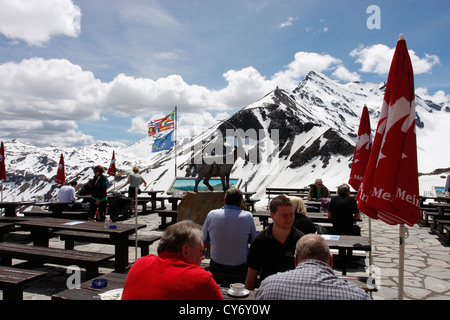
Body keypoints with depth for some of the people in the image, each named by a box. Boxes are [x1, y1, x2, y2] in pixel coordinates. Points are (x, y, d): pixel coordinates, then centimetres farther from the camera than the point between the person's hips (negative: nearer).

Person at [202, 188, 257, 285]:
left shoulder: (211, 214, -7)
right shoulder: (247, 216, -11)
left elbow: (205, 242, 4)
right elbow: (253, 241, 3)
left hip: (216, 269, 2)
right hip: (240, 269, -2)